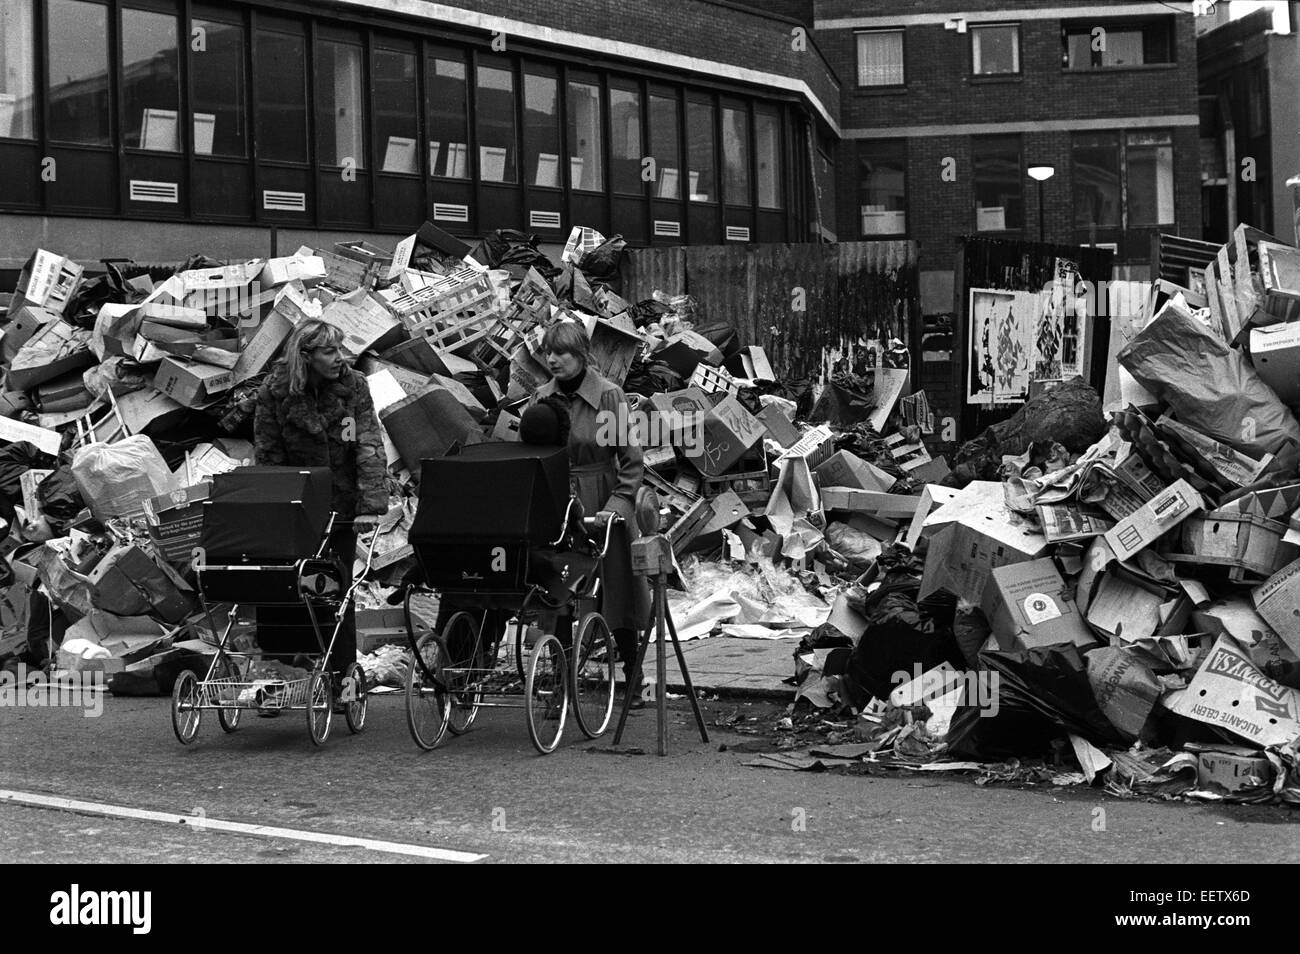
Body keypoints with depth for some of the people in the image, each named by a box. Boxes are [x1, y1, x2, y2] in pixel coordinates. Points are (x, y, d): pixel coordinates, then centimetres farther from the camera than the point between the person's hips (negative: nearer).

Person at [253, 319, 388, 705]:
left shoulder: (353, 386, -6)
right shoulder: (275, 391, -7)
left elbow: (370, 448, -11)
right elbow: (267, 455, -5)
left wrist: (372, 505, -21)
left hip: (340, 509, 0)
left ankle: (339, 681, 11)